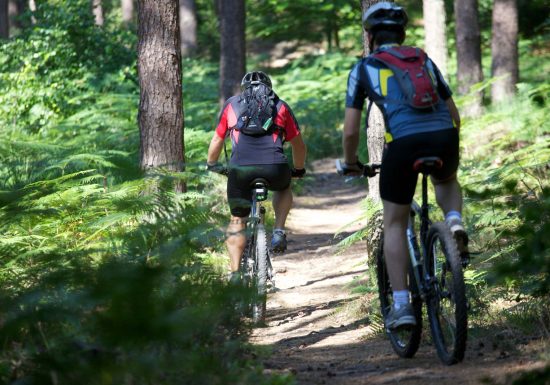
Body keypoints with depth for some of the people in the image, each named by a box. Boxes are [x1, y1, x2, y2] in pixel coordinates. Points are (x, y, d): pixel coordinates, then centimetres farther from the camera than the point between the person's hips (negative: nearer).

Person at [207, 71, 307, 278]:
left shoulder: (232, 104, 24)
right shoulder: (280, 106, 24)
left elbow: (217, 141, 30)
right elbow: (299, 145, 30)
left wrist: (211, 164, 48)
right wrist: (299, 170, 47)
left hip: (240, 169, 0)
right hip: (275, 168, 0)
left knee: (237, 222, 15)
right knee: (283, 188, 35)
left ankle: (235, 273, 5)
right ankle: (278, 232, 15)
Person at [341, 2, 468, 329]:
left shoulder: (363, 69, 17)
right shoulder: (425, 60, 26)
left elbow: (351, 131, 13)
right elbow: (455, 115, 28)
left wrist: (351, 163, 31)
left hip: (403, 142, -3)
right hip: (445, 138, 3)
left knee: (395, 224, 14)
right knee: (447, 181, 38)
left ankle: (401, 305, 5)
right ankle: (455, 222, 6)